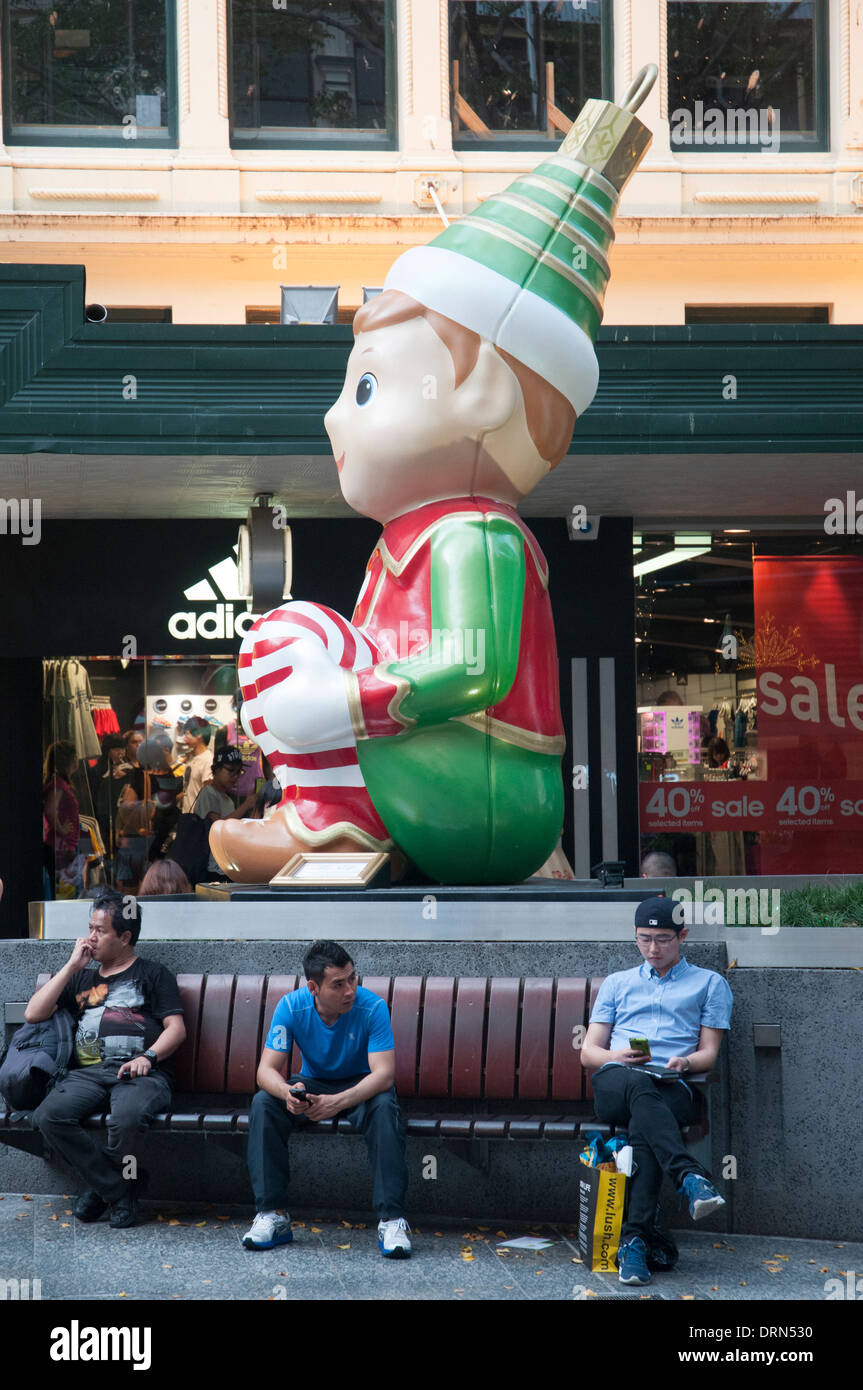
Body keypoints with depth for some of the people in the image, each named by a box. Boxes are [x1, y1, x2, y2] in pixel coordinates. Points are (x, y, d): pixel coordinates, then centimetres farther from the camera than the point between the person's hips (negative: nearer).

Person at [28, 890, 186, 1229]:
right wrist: (72, 966, 12)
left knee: (124, 1118, -38)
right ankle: (121, 1192, -16)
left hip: (142, 1073, -4)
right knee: (48, 1116, -28)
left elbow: (176, 1028, 7)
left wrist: (148, 1056, -13)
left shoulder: (152, 974, 18)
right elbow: (33, 1013, 16)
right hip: (88, 1072, 4)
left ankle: (104, 1187, -5)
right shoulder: (82, 976, 29)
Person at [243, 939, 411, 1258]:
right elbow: (266, 1070, -20)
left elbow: (384, 1073, -30)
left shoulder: (372, 1007, -24)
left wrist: (338, 1102, -46)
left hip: (360, 1086, -2)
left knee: (384, 1107, -35)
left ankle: (391, 1220, -34)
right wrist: (287, 1093, -45)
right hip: (312, 1084, 2)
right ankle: (272, 1215, -21)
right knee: (263, 1103, -26)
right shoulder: (291, 1007, -18)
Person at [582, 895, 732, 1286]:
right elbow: (588, 1052, 21)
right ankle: (692, 1178, -55)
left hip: (671, 1088, -1)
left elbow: (709, 1053, 15)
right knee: (639, 1087, -39)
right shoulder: (616, 983, 29)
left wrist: (685, 1062, -10)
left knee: (643, 1128, -37)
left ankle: (634, 1241, -44)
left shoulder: (710, 983, 23)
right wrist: (617, 1056, -3)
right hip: (614, 1082, 1)